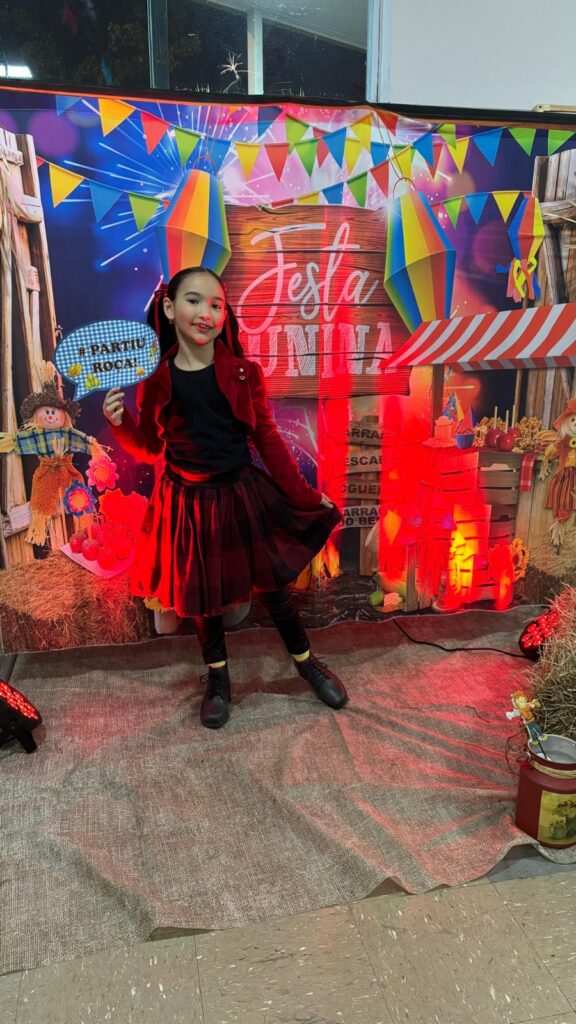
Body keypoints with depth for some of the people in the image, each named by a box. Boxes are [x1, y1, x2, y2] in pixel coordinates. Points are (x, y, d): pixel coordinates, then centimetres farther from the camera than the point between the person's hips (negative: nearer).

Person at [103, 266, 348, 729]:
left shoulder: (242, 373, -5)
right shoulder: (155, 379, -5)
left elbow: (268, 438, -1)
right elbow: (150, 448, 3)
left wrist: (305, 494, -1)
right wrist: (120, 421, -15)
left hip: (242, 494, 0)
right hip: (186, 504, 1)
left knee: (272, 585, 12)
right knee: (201, 597, 14)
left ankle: (307, 662, 35)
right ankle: (218, 678, 37)